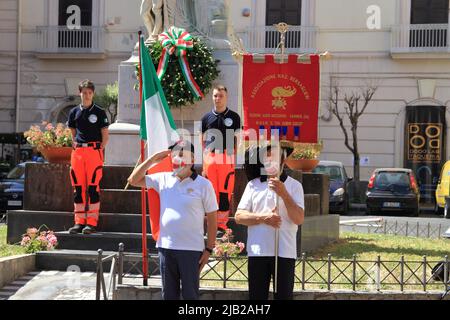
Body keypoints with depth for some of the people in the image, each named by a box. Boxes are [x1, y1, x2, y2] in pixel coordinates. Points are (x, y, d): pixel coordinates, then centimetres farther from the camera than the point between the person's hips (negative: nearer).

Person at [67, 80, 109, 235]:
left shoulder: (99, 112, 3)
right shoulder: (74, 112, 12)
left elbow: (105, 136, 5)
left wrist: (99, 149, -3)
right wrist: (76, 147, 11)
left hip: (94, 151, -4)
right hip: (77, 152, 4)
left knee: (93, 187, -7)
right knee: (78, 187, 3)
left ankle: (92, 222, -5)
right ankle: (79, 222, 8)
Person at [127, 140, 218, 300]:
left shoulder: (203, 185, -3)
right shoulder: (163, 179, 7)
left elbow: (212, 218, -1)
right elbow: (133, 180, 8)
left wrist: (209, 249, -4)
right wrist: (152, 159, 0)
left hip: (191, 249, -4)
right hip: (166, 247, 4)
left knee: (190, 294, 1)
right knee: (169, 295, 10)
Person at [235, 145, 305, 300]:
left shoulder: (294, 185, 4)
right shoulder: (253, 185, 10)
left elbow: (299, 219, -6)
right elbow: (239, 216, 5)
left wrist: (283, 194, -16)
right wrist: (263, 217, -11)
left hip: (284, 253, -2)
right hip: (257, 252, 2)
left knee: (284, 296, -1)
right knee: (257, 296, 5)